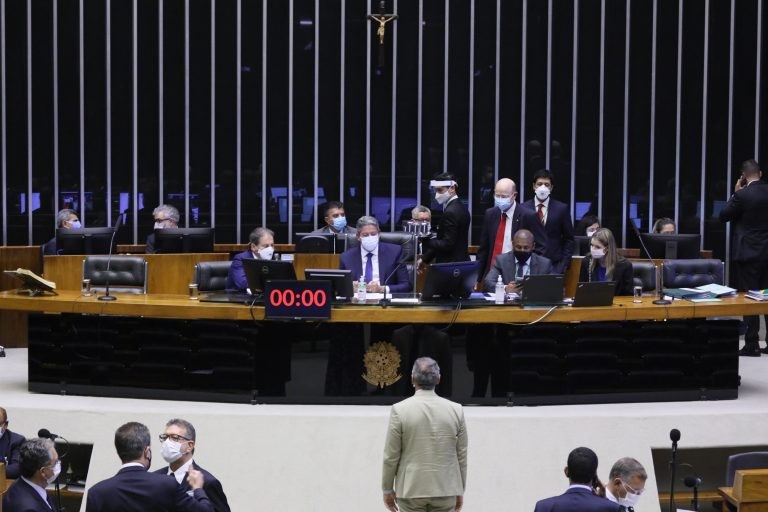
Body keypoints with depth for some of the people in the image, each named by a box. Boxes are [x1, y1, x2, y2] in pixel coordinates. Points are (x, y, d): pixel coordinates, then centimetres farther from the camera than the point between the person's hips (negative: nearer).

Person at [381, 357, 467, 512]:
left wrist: (387, 489, 6)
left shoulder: (399, 410, -9)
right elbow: (461, 455, 3)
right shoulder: (456, 410, -2)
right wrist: (460, 491, 13)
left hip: (411, 490, -2)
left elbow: (391, 456, -5)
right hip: (446, 490, 2)